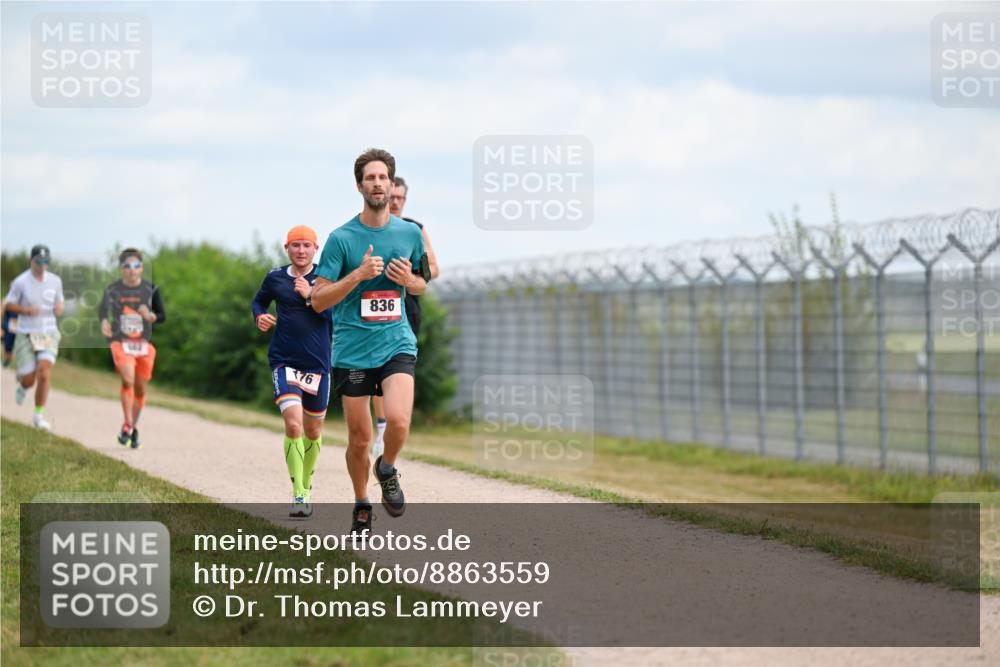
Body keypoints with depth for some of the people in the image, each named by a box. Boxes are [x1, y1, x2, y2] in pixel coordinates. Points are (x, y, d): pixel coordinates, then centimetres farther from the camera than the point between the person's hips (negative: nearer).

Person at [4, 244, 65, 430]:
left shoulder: (55, 280, 1)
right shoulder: (21, 282, -9)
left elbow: (60, 301, 16)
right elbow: (8, 305, 0)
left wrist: (60, 307, -8)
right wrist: (26, 310, -18)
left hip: (48, 334, 2)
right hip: (26, 335, -1)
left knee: (44, 374, -17)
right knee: (28, 381, -1)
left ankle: (39, 416, -3)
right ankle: (22, 385, 39)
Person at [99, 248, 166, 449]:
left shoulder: (151, 289, 0)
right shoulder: (113, 289, -4)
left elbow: (162, 316, 6)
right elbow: (103, 307, -18)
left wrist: (151, 316, -17)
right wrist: (104, 321, -40)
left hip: (144, 344, 2)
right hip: (121, 342, -2)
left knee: (140, 388, 8)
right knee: (127, 380, -22)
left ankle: (134, 428, 27)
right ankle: (127, 425, -10)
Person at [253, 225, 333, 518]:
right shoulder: (275, 277, 4)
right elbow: (259, 301, 22)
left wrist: (310, 296, -23)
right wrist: (260, 317, 2)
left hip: (318, 363, 1)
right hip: (284, 361, -1)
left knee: (313, 432, 13)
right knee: (293, 425, -19)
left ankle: (307, 486, 37)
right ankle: (298, 495, -14)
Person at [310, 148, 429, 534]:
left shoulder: (410, 233, 5)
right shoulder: (342, 238, -3)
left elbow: (421, 285, 21)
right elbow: (318, 300, -5)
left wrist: (410, 280, -3)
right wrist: (359, 274, -17)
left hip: (397, 344, 1)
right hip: (352, 351, -1)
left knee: (398, 420, -22)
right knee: (359, 437, 5)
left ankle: (387, 470, 10)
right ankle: (361, 505, 29)